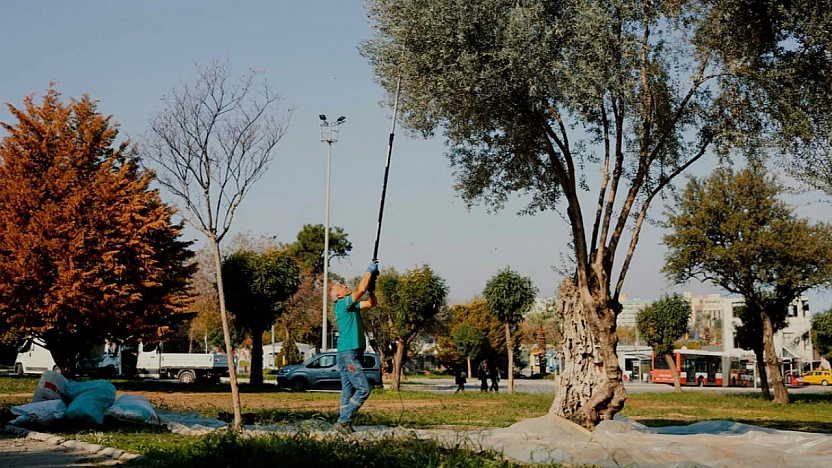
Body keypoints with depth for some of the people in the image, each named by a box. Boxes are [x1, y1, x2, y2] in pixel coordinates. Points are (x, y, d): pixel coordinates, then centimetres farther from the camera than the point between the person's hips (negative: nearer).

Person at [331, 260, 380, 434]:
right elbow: (361, 289, -19)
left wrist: (372, 285, 14)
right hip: (348, 354, -10)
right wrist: (370, 270, -7)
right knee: (363, 389, -14)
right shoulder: (342, 304, -9)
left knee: (348, 391, 7)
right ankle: (343, 421, -13)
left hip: (350, 355, 10)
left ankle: (344, 424, 7)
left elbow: (372, 303, 26)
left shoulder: (352, 306, 18)